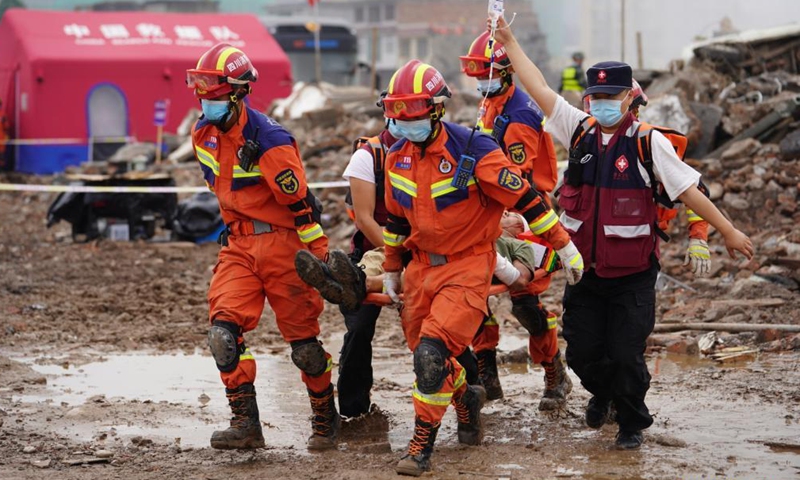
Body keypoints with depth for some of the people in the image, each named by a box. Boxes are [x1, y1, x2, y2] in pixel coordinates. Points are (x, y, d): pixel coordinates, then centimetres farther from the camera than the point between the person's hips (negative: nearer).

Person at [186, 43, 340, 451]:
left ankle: (326, 419, 21)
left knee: (303, 342, 1)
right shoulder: (202, 134, 4)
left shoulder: (268, 139, -20)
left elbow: (300, 202, -17)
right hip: (238, 244, 6)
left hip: (282, 241, -6)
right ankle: (245, 424, -8)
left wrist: (322, 258, -15)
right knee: (223, 331, -12)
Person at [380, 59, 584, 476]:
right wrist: (391, 268, 23)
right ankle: (465, 397, 43)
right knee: (424, 355, 13)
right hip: (422, 267, 7)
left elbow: (523, 197, -12)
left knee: (433, 355, -18)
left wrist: (564, 245, -9)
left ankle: (422, 445, -7)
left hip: (467, 269, -6)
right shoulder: (397, 156, 3)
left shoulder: (472, 151, -18)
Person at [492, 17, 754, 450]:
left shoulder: (649, 142, -9)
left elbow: (687, 190, -5)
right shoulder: (579, 131, 2)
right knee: (582, 351, 9)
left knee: (625, 354, -3)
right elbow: (539, 89, 5)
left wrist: (727, 231, -3)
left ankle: (632, 422, 21)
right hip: (584, 268, 4)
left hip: (632, 274, -4)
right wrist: (508, 41, 5)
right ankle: (603, 393, 42)